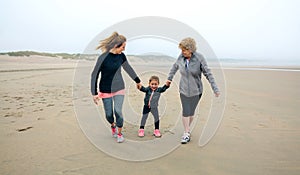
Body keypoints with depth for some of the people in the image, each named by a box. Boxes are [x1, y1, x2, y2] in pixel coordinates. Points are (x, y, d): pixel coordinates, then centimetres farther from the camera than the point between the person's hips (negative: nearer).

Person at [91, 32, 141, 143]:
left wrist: (137, 80, 23)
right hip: (105, 90, -2)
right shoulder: (103, 57, -19)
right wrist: (94, 93, -12)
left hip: (119, 88, 3)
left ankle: (119, 133, 18)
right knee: (109, 114, 5)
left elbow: (128, 68, 13)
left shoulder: (121, 56, -5)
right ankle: (113, 126, 41)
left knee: (118, 111, -6)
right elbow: (94, 75, -12)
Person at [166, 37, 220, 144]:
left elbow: (208, 74, -11)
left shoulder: (199, 58, -14)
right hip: (184, 90, 2)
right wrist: (169, 78, 25)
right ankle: (186, 133, 11)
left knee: (191, 112, 9)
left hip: (196, 91, -1)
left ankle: (187, 129, 31)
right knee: (185, 112, -3)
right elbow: (175, 67, 15)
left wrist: (215, 89, -14)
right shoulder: (181, 57, -5)